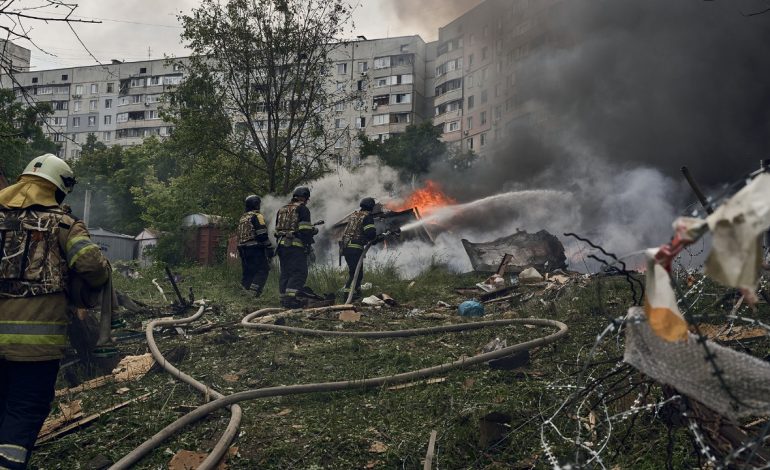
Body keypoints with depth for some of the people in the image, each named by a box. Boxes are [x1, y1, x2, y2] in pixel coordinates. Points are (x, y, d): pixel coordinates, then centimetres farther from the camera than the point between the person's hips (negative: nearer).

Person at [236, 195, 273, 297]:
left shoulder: (242, 218, 20)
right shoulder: (257, 216, -7)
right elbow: (263, 235, -15)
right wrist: (269, 248, -13)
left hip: (243, 249, 8)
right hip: (255, 248, -8)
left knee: (248, 272, 13)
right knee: (263, 270, -5)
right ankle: (254, 291, -16)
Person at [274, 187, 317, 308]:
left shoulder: (282, 209, 19)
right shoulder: (302, 209, -5)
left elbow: (277, 229, 21)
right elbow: (306, 230, -14)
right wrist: (314, 230, 3)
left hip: (281, 245, 8)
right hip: (296, 246, -8)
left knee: (285, 273, 13)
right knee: (299, 272, -6)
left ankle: (284, 298, 14)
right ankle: (290, 298, -14)